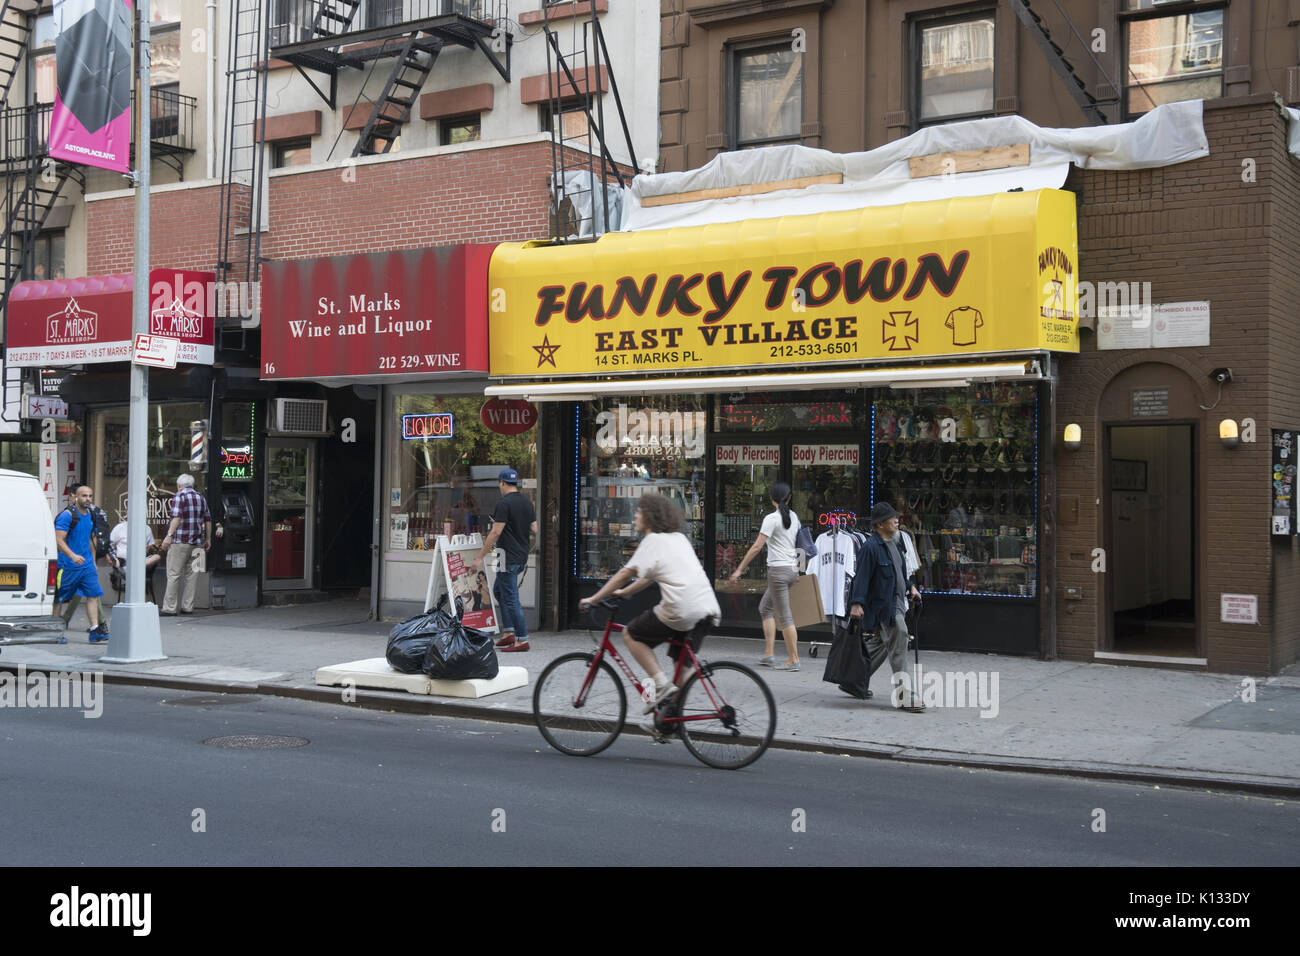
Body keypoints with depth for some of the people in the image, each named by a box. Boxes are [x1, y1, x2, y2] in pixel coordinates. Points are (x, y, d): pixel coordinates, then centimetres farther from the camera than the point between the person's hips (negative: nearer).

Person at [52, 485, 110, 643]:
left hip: (87, 565, 6)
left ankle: (95, 631, -3)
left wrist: (93, 561, 20)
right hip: (67, 565, -6)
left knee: (93, 595, -3)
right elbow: (59, 540, -19)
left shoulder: (91, 515, 11)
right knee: (59, 599, 4)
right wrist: (73, 556, -33)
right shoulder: (67, 515, -12)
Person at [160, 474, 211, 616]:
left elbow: (177, 517, -16)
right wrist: (208, 539, 19)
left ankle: (169, 608, -4)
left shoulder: (179, 496, -5)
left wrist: (169, 535, -18)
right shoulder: (201, 498, 14)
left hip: (180, 541, -6)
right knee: (192, 574, 9)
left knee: (174, 574, -3)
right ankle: (188, 607, 11)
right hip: (197, 542, 6)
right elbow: (208, 520, 14)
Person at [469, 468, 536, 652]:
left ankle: (522, 639, -2)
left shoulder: (504, 504, -16)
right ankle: (508, 632, 18)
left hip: (509, 558, -9)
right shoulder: (527, 502, 8)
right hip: (522, 557, 9)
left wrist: (480, 557, -16)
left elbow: (496, 532, -20)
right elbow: (534, 529, 10)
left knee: (511, 598, -4)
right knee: (498, 590, 21)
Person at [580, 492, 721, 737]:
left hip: (681, 611, -8)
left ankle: (662, 685, -1)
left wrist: (594, 599, 3)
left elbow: (626, 573, -3)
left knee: (631, 634, 10)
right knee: (683, 664, 19)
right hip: (708, 609, 8)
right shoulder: (679, 538, 23)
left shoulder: (653, 540, -1)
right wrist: (624, 592, 35)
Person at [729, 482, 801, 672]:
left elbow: (757, 547, -16)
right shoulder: (794, 517, 10)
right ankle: (769, 654, 17)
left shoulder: (772, 519, -12)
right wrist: (797, 570, 29)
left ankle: (793, 660, 1)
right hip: (792, 568, 8)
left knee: (784, 616, -3)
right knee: (765, 608, 18)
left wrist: (739, 569, -12)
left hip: (778, 570, -8)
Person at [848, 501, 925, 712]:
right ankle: (907, 697, -7)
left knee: (878, 646, 18)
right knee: (899, 650, -9)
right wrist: (857, 603, -26)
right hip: (883, 606, -10)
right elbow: (861, 576, -21)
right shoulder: (870, 547, -17)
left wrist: (910, 587, 28)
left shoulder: (891, 543, 13)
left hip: (896, 603, 10)